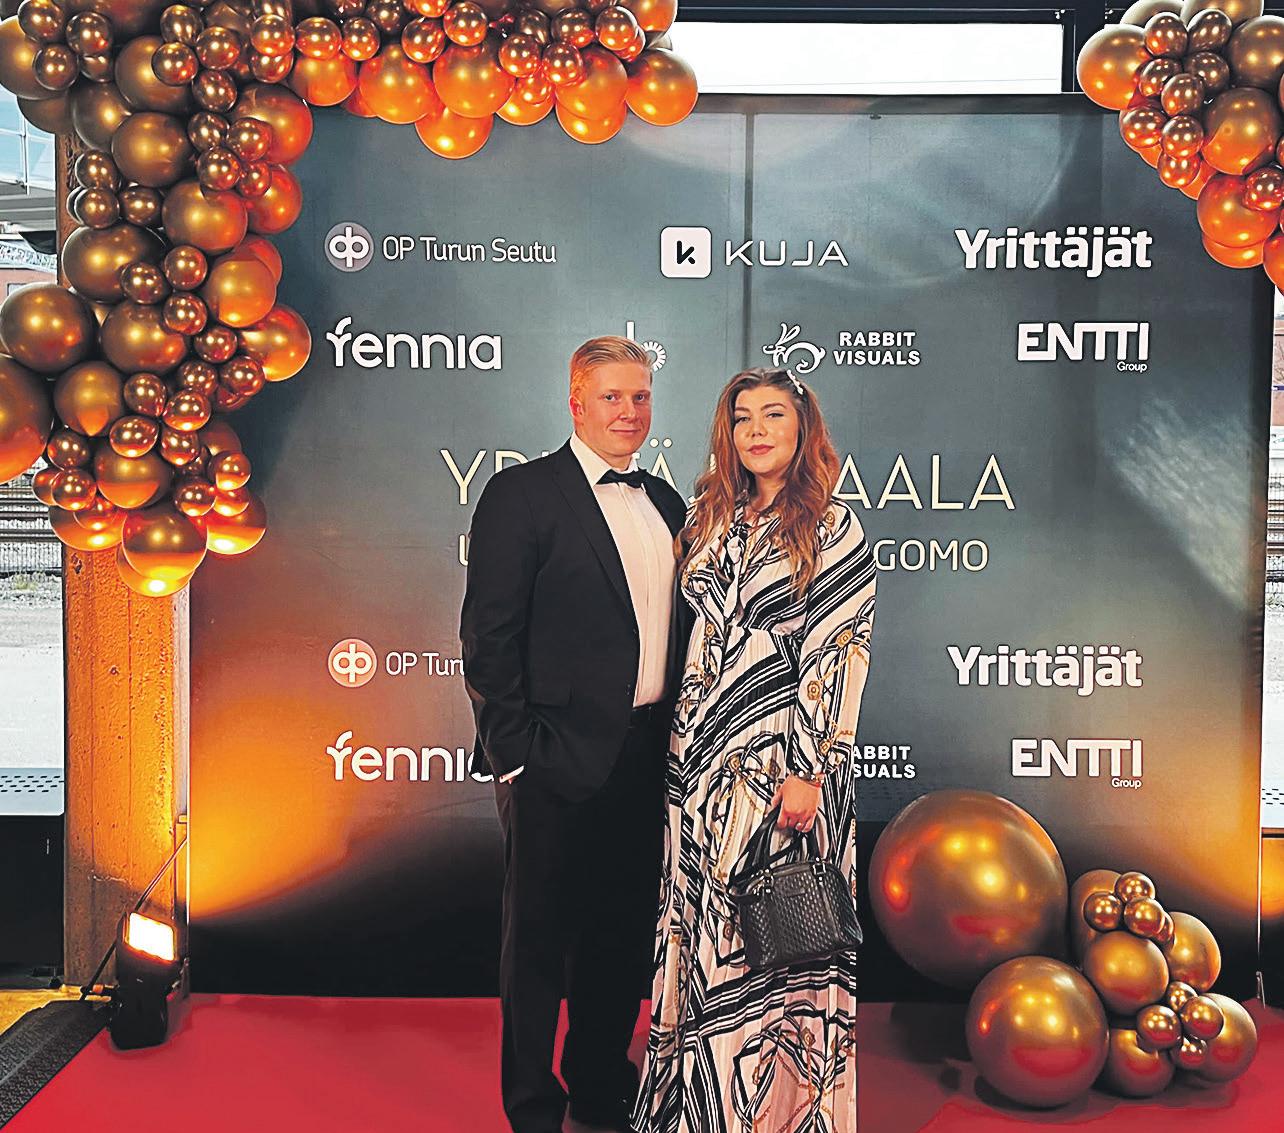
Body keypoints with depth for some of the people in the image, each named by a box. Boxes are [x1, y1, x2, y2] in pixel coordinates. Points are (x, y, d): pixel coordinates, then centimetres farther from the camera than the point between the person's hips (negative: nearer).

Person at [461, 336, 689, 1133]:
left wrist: (676, 739, 9)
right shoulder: (521, 495, -7)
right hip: (561, 762, -6)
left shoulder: (667, 505, 12)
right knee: (541, 936, 8)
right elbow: (488, 637, -11)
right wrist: (514, 754, -13)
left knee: (625, 931, 18)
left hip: (648, 760, 6)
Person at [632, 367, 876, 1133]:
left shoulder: (834, 527, -4)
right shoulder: (713, 523, 12)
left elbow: (840, 653, -10)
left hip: (784, 761, -5)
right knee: (707, 932, 10)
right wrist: (685, 749, 11)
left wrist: (810, 770, -16)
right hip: (706, 764, 5)